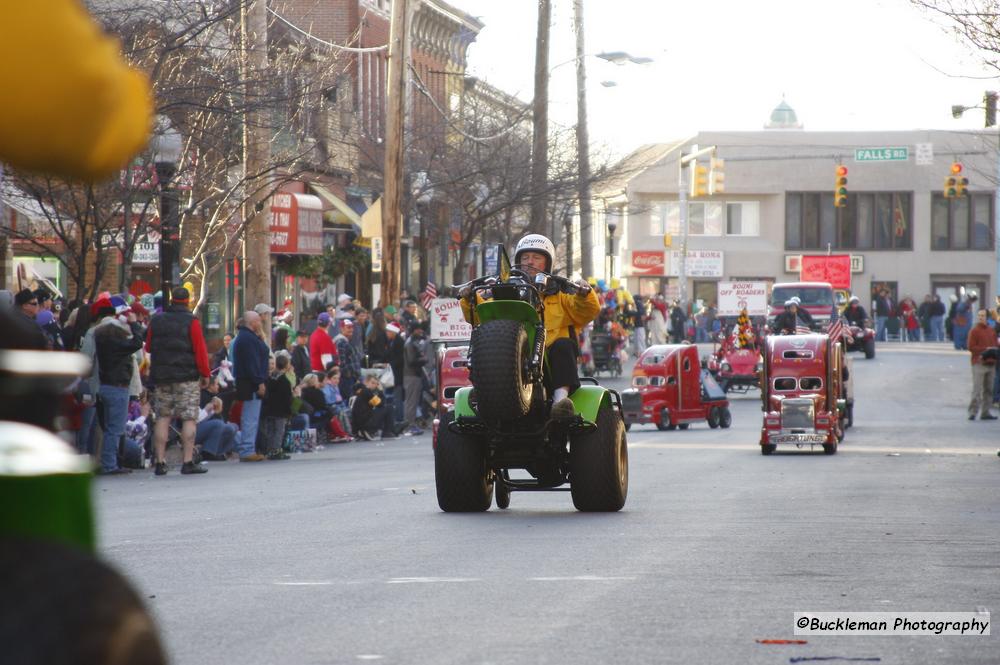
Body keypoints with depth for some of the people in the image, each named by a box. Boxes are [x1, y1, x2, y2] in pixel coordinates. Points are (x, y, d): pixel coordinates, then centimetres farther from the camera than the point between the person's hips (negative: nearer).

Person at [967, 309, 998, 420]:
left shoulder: (991, 330, 15)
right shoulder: (974, 331, -4)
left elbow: (995, 344, 22)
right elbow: (971, 347, -10)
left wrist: (994, 351, 0)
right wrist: (985, 349, -15)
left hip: (991, 364, 7)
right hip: (979, 364, -7)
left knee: (988, 389, 8)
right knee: (977, 389, -13)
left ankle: (985, 412, 13)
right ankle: (972, 412, -15)